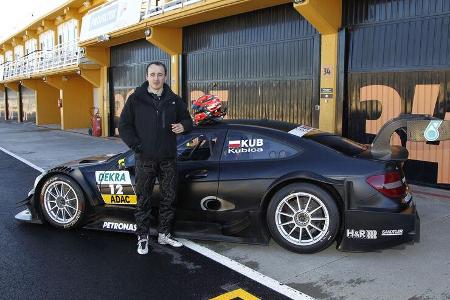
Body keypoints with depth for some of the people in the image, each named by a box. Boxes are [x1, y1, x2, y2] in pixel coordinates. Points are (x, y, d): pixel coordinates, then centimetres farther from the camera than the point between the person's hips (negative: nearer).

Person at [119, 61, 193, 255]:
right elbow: (124, 126, 1)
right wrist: (136, 146, -10)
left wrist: (183, 126, -7)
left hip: (168, 159, 3)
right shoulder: (136, 99, 0)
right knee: (143, 200, 5)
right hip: (144, 159, -3)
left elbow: (187, 119, 17)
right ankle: (142, 237, 19)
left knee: (169, 198, 11)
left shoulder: (174, 100, 7)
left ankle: (164, 234, 27)